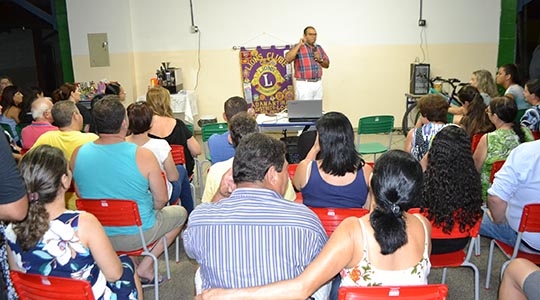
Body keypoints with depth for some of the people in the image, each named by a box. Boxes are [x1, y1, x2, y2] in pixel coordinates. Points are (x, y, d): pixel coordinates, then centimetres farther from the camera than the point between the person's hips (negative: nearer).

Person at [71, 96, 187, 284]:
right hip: (137, 235, -5)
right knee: (179, 212, 23)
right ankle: (145, 266, 15)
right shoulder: (142, 156, -23)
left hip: (97, 237, 5)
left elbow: (81, 194, 4)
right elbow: (161, 200, -13)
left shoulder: (78, 154, -11)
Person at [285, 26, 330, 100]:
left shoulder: (319, 48, 16)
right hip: (304, 84, -6)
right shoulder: (298, 47, -2)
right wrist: (299, 44, -17)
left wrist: (320, 60, -2)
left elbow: (327, 65, 19)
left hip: (318, 84, 6)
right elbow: (288, 59, -21)